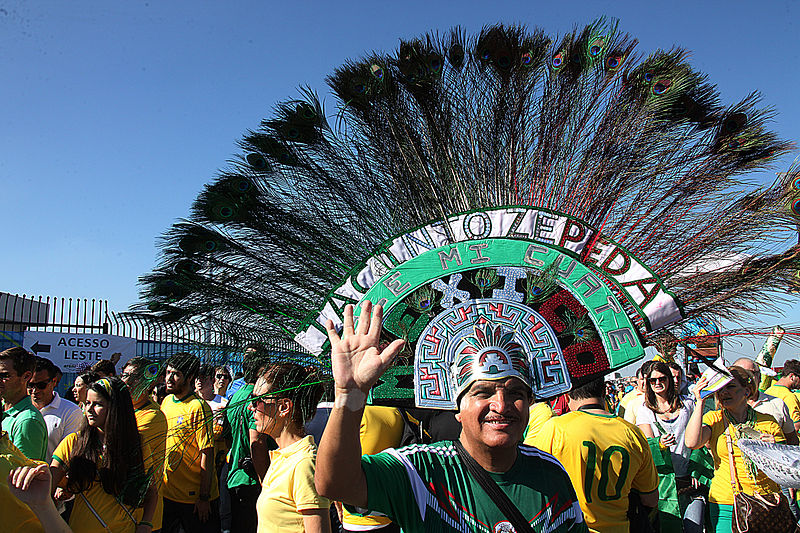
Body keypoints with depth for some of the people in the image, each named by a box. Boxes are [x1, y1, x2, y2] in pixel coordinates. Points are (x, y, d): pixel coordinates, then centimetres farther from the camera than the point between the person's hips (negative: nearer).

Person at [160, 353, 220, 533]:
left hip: (194, 497, -7)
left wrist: (204, 497, -19)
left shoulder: (198, 407, -18)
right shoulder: (166, 401, 4)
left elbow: (207, 454, -19)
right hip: (166, 493, 7)